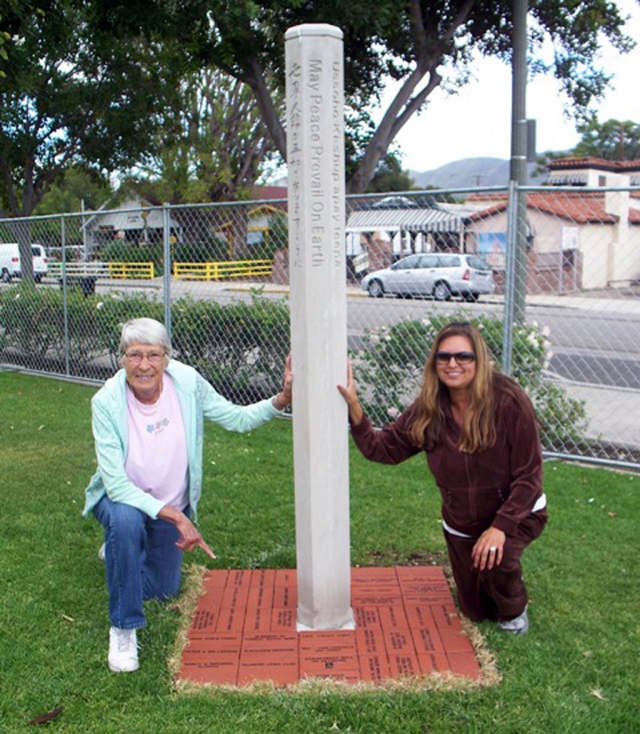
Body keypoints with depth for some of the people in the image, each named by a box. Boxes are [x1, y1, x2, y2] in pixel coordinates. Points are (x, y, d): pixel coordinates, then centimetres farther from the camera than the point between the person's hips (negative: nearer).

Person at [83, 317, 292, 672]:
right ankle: (123, 629, -18)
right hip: (122, 497, -3)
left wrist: (282, 399, -29)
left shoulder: (187, 382, -22)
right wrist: (176, 517, -38)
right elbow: (116, 483, -31)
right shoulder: (106, 402, -29)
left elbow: (236, 418, -13)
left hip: (172, 505, 3)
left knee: (162, 590, 14)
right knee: (126, 522, -39)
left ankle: (122, 549, 48)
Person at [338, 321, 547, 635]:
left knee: (495, 559, -35)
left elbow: (529, 475, -23)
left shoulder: (509, 402, -27)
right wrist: (353, 408, -25)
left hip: (517, 514, -4)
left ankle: (514, 610, 1)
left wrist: (500, 527, -30)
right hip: (461, 525, 4)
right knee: (475, 612, 14)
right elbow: (382, 448, -13)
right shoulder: (428, 410, -15)